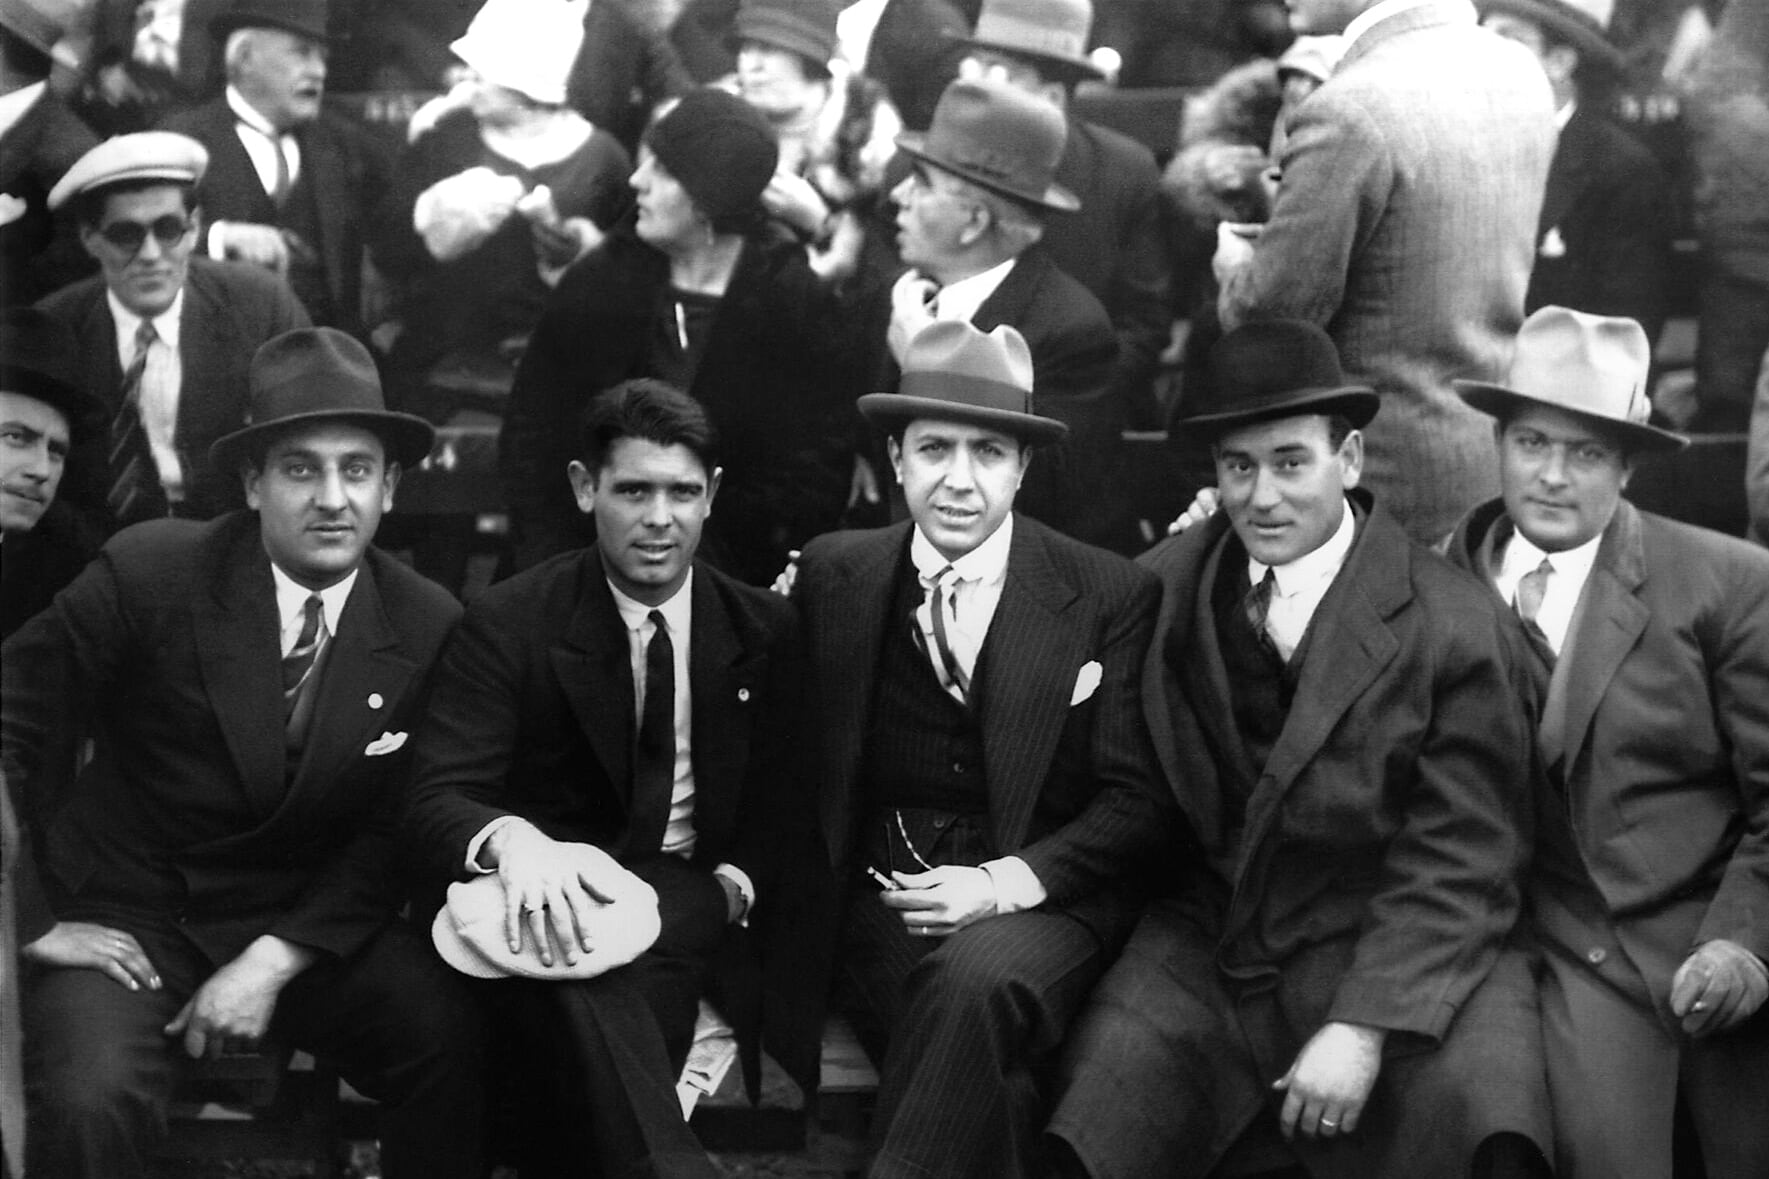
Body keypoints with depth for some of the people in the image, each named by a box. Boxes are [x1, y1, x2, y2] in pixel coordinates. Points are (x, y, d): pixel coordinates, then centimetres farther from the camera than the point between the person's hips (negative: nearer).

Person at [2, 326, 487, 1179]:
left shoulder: (430, 629, -4)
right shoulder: (149, 573, -12)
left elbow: (391, 836, 0)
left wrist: (275, 960, -13)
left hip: (306, 923, 2)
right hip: (132, 921, -2)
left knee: (453, 1039, -24)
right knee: (88, 1106, -30)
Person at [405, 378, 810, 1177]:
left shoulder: (763, 630, 7)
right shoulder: (509, 625, -3)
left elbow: (782, 807, 11)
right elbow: (437, 799, -12)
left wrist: (733, 885, -12)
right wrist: (514, 839, -37)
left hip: (696, 908, 2)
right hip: (551, 897, -2)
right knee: (585, 950, -39)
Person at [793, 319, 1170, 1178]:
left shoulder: (1111, 596, 2)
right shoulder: (835, 577, 8)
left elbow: (1137, 800, 0)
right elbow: (798, 755, 14)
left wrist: (1006, 881, -15)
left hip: (1044, 897, -1)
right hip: (889, 899, 1)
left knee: (976, 974, -35)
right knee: (984, 1082, -30)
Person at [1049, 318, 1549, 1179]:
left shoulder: (1457, 631, -8)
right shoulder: (1166, 585, 4)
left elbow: (1459, 867, -9)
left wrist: (1364, 1026, -19)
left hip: (1391, 956, -3)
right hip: (1204, 948, 3)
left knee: (1481, 1109, -29)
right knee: (1094, 1097, -18)